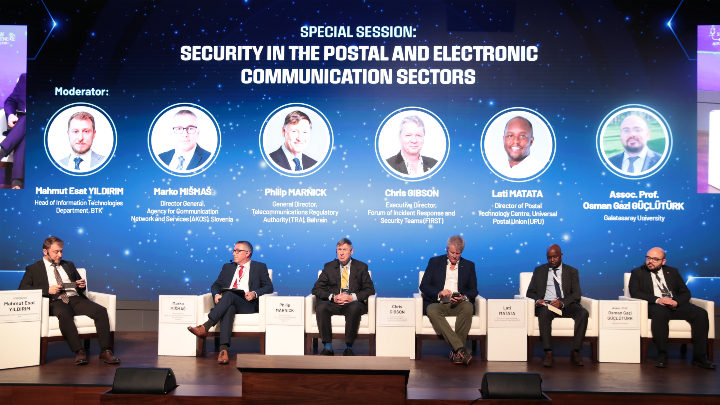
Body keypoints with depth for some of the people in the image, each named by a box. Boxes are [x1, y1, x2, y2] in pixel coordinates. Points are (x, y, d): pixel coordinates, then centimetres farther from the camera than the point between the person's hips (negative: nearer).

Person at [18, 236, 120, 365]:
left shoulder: (69, 265, 28)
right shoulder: (33, 269, 16)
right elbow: (22, 288, 2)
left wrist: (82, 285, 4)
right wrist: (47, 290, -12)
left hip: (76, 299, 4)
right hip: (55, 302, -4)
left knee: (101, 311, -25)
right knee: (64, 314, -41)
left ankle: (105, 351, -29)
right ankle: (79, 352, -38)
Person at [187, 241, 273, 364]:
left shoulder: (260, 267, 16)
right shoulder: (227, 267, 28)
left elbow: (269, 287, 6)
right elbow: (216, 285, 21)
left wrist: (254, 293, -14)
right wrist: (216, 294, -4)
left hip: (247, 305, -2)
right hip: (228, 303, 2)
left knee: (229, 294, -33)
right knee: (229, 308, -37)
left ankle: (205, 327, -42)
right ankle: (223, 350, -51)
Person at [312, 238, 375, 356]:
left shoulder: (361, 267, 11)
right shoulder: (329, 267, 14)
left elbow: (370, 289, 4)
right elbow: (316, 289, 7)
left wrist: (353, 297, -14)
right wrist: (333, 297, -12)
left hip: (353, 303, -1)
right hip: (333, 304, 1)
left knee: (355, 308, -37)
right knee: (321, 306, -32)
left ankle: (348, 347, -25)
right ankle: (327, 347, -24)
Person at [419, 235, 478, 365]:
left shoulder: (469, 265, 17)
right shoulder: (435, 262, 14)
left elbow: (473, 290, 10)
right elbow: (423, 285, 6)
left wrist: (463, 298, -13)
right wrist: (439, 293, -13)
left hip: (459, 305, 1)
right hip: (437, 303, -1)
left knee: (468, 307, -35)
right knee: (432, 311, -36)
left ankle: (456, 351, -31)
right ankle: (461, 349, -41)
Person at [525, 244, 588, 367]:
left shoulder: (572, 271, 15)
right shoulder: (539, 270, 18)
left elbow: (577, 294, 3)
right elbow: (530, 292, 12)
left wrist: (562, 303, -17)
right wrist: (537, 300, -12)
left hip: (566, 305, 1)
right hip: (545, 304, -1)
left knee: (583, 313, -30)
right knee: (544, 313, -37)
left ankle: (575, 352, -25)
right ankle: (549, 353, -38)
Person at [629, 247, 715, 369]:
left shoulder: (672, 272, 23)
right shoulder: (637, 272, 12)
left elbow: (686, 292, 15)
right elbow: (635, 293, -4)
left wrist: (676, 302, -9)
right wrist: (657, 300, -17)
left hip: (676, 305, 4)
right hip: (654, 305, -4)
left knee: (701, 313, -22)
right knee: (660, 313, -40)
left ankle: (699, 356, -18)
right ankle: (662, 355, -31)